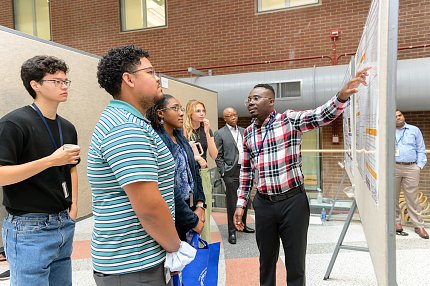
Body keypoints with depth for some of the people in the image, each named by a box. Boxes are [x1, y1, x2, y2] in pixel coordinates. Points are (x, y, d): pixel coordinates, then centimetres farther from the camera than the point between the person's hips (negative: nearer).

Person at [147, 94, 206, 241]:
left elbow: (194, 171, 8)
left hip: (192, 209, 7)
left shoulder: (180, 138, 7)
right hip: (173, 217, -7)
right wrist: (193, 220, -14)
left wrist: (200, 205, -3)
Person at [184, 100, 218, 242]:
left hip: (203, 173, 4)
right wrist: (195, 157, -22)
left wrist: (207, 132, -9)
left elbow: (214, 155, -1)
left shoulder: (207, 130, 7)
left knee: (205, 213, 7)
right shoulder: (182, 130, -6)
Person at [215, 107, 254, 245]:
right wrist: (223, 172, -10)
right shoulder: (220, 133, -4)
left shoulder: (243, 131, 12)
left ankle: (242, 224, 33)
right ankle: (232, 231, 15)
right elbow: (218, 156, -5)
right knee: (232, 202, 2)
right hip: (231, 172, -5)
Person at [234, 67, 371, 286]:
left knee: (295, 263, 10)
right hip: (263, 204, 4)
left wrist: (343, 95, -38)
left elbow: (322, 115, -19)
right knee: (266, 261, 18)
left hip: (293, 201, -3)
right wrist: (241, 203, 11)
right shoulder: (248, 133, 8)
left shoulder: (290, 120, -5)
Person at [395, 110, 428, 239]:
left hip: (411, 168, 0)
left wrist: (419, 166, 1)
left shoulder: (415, 130, 12)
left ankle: (419, 226, 9)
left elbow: (421, 150, 11)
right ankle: (396, 222, 14)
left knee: (412, 198, 0)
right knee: (393, 197, 3)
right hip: (393, 167, 0)